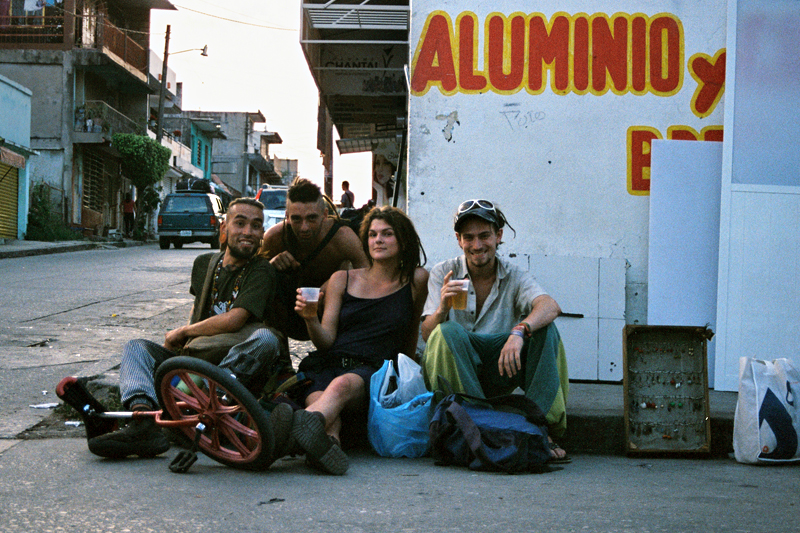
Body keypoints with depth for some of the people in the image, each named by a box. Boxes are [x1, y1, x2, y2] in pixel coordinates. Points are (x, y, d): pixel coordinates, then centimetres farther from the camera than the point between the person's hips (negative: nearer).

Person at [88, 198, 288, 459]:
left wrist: (182, 333, -4)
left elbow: (233, 320, -17)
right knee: (136, 347, -10)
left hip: (241, 369, -5)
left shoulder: (262, 271, -4)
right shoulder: (205, 264, 15)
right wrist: (182, 341, 15)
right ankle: (144, 423, -41)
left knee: (265, 338, -34)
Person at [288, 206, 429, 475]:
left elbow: (411, 340, 27)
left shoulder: (417, 280, 14)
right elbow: (326, 341, 10)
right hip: (328, 364, 2)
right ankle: (328, 443, -67)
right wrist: (311, 319, -9)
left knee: (343, 384, -40)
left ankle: (306, 422, -70)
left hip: (373, 370, -2)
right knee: (319, 398, -36)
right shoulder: (342, 280, 17)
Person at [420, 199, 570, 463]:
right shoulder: (443, 274, 2)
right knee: (448, 331, -32)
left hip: (496, 374, 1)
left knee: (543, 328, -21)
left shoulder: (514, 278, 2)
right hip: (450, 372, -1)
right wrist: (442, 309, -31)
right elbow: (426, 335, -8)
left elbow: (551, 306, -21)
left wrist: (519, 332, -42)